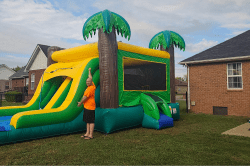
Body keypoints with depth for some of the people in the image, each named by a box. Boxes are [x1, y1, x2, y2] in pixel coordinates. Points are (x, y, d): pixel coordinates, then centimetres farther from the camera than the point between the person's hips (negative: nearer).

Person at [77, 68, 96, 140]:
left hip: (90, 107, -10)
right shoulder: (92, 86, 10)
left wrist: (80, 103, -3)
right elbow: (91, 78, 28)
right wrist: (89, 71, 41)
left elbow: (85, 97, -17)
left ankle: (91, 135, -1)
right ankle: (87, 133, 22)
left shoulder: (90, 88, -17)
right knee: (88, 121, 14)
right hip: (87, 106, 10)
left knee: (91, 121, -6)